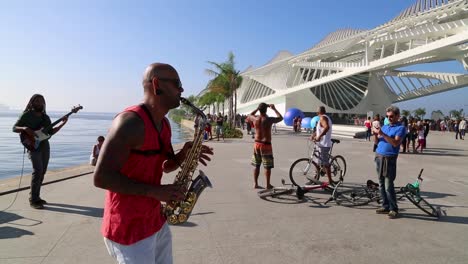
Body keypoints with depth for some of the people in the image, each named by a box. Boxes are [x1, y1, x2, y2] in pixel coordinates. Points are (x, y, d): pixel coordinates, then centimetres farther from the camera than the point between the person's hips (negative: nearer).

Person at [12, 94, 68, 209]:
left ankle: (36, 196, 20)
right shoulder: (26, 115, -2)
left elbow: (51, 132, 13)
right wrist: (24, 128, -24)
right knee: (38, 170, -19)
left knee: (42, 172, 8)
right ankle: (33, 200, -13)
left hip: (45, 146, 6)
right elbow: (14, 128, -4)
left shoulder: (45, 117, 13)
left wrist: (63, 123, 4)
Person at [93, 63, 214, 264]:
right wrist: (155, 191, -24)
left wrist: (184, 154, -4)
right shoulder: (130, 121, -22)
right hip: (129, 227, -8)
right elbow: (101, 178, -25)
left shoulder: (164, 123, 7)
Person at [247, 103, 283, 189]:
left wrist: (257, 109, 20)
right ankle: (268, 184, 13)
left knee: (256, 165, 14)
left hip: (257, 144, 5)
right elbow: (280, 117, 0)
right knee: (267, 166, 6)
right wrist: (274, 109, 10)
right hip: (266, 144, -5)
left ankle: (255, 184, 19)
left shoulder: (255, 119, -4)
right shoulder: (269, 119, -15)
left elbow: (248, 116, 20)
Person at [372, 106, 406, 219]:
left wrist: (382, 134, -23)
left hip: (389, 159, -6)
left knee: (388, 186, -6)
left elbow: (396, 143, -18)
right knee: (381, 184, 11)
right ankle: (385, 206, 21)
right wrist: (375, 134, -6)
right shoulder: (384, 126, 16)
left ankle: (393, 209, 6)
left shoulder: (401, 128, -4)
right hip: (379, 156, 6)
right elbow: (377, 142, 13)